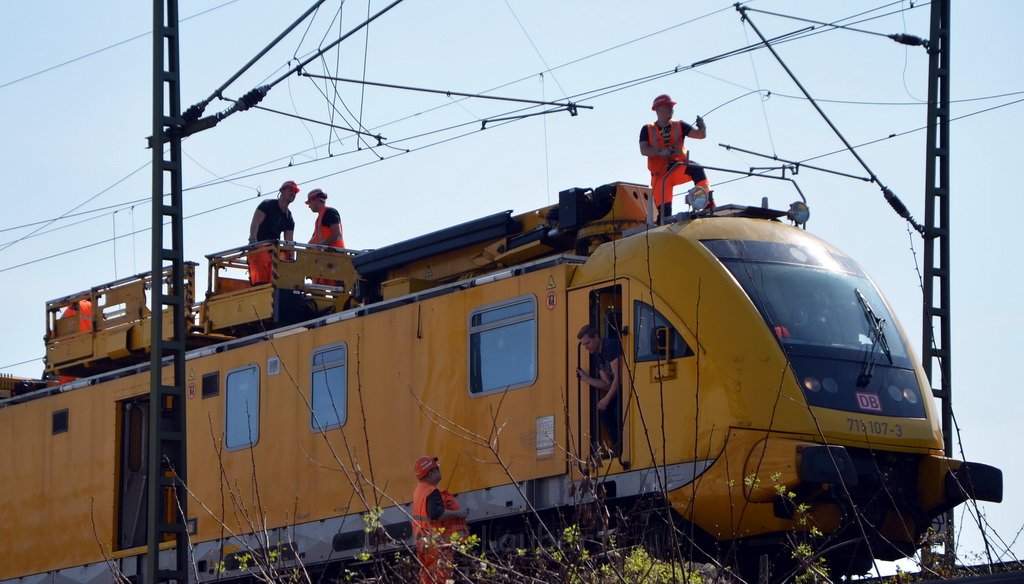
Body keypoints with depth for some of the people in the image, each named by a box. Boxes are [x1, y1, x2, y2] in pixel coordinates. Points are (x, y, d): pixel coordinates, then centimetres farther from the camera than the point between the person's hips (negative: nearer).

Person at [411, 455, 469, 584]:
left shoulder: (419, 491, 12)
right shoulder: (432, 493, -20)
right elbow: (436, 514, -33)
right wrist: (458, 513, -24)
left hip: (424, 543, 10)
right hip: (438, 545, -10)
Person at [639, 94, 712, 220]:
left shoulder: (679, 126, 9)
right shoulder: (647, 130, 6)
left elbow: (701, 135, -1)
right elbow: (644, 150, -9)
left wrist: (702, 127, -25)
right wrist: (660, 152, -26)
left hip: (679, 168, 0)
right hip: (659, 174, 0)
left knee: (697, 169, -32)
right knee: (664, 211, -10)